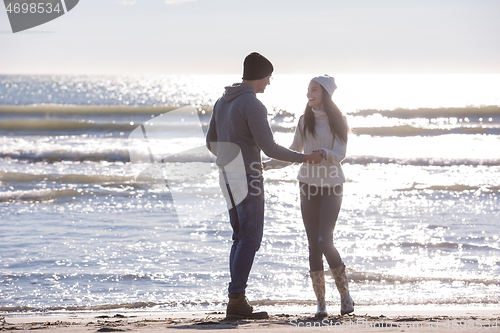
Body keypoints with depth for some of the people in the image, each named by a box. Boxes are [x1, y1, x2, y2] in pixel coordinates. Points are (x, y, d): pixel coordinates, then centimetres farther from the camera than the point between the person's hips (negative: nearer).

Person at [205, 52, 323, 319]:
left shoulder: (223, 101, 12)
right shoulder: (253, 105, -17)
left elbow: (212, 142, 20)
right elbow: (269, 148, -17)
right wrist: (305, 158, -5)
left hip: (229, 177, 9)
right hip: (247, 179, -9)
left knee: (242, 238, 12)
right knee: (250, 240, -6)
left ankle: (237, 302, 9)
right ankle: (236, 302, -9)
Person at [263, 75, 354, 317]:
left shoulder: (338, 121, -4)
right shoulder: (305, 121, 5)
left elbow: (339, 155, -14)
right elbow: (292, 154, 12)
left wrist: (323, 154, -36)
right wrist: (267, 165, -2)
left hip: (331, 188, -3)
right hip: (309, 187, 3)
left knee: (325, 242, -17)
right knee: (313, 245, -1)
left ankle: (345, 294, 1)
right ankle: (321, 304, 4)